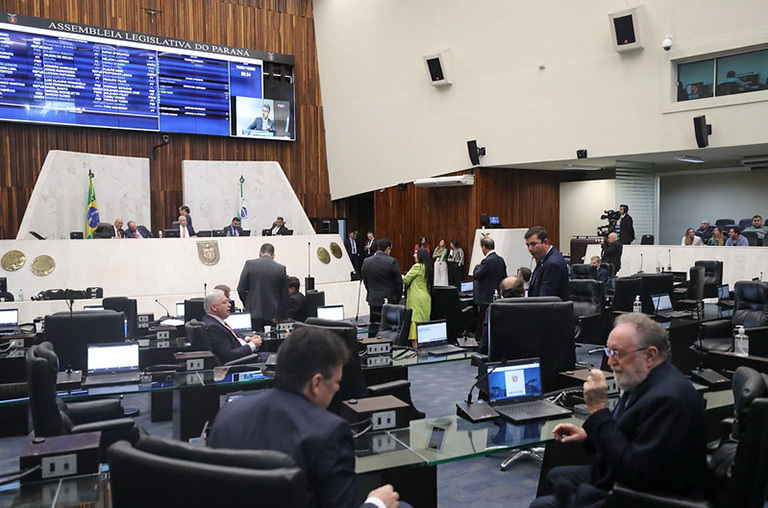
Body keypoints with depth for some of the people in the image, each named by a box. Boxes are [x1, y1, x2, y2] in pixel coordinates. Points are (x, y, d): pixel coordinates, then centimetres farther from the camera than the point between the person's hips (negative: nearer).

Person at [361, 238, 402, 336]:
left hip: (373, 299, 4)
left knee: (373, 328, 10)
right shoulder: (392, 262, -14)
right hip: (389, 300, -4)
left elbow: (365, 281, 10)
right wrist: (397, 298, 4)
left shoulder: (366, 261, 1)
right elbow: (398, 282, -9)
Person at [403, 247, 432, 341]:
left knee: (415, 320, -8)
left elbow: (405, 280, -10)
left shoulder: (417, 266, -12)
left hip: (417, 299, -9)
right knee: (424, 321, 10)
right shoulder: (427, 267, 12)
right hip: (426, 298, 9)